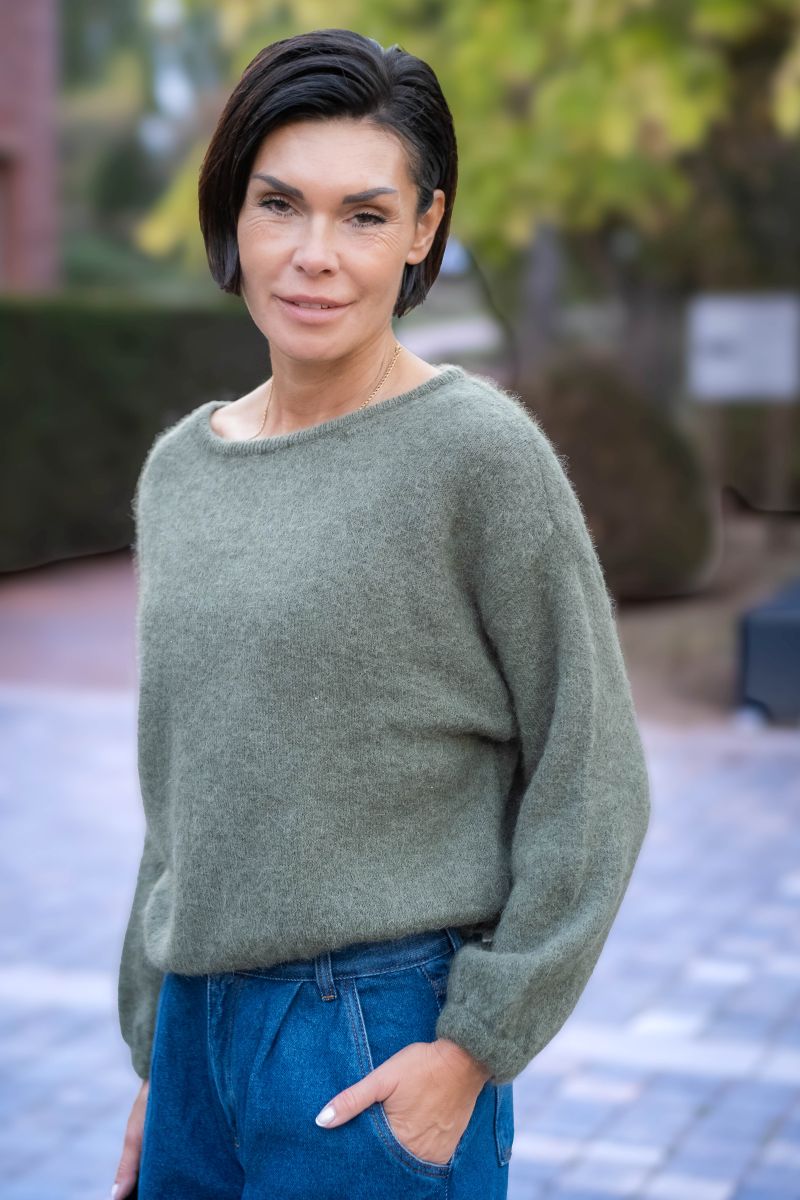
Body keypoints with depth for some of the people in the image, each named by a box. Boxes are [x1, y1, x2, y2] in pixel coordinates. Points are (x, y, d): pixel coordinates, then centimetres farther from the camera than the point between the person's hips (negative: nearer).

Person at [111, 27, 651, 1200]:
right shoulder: (181, 466, 7)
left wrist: (476, 1045, -11)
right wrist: (155, 1056, 15)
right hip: (200, 1024, 6)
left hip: (384, 1051, -5)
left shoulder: (481, 450, -11)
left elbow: (592, 785, -9)